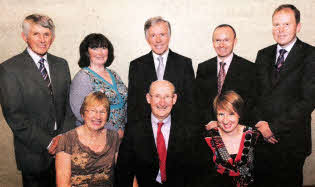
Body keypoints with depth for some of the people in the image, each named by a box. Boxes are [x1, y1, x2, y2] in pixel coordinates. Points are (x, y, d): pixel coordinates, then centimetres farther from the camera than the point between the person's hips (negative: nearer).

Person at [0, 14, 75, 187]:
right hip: (34, 153, -4)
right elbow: (14, 116, -13)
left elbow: (69, 102, 6)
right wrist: (47, 142, -14)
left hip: (63, 146, 4)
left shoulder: (61, 64, 5)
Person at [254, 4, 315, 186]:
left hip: (291, 139, -3)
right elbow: (254, 91, 7)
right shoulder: (263, 55, 9)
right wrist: (259, 122, -7)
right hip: (261, 137, 4)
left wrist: (273, 127, -15)